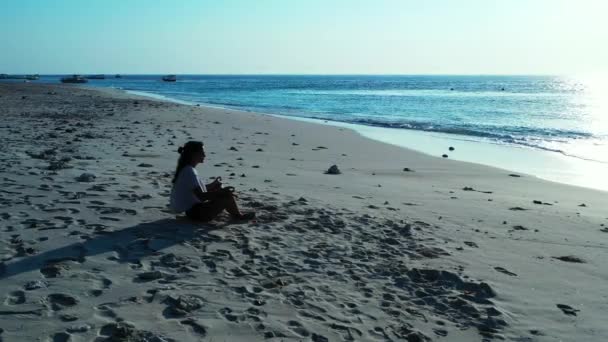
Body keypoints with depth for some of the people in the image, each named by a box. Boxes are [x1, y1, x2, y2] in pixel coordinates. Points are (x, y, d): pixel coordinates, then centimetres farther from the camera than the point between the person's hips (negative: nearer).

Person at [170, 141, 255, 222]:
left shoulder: (185, 169, 8)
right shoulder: (190, 171, -22)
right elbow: (201, 196, -26)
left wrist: (213, 184, 19)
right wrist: (221, 192, -25)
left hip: (191, 209, 10)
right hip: (196, 212, -10)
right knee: (228, 197, -13)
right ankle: (238, 216, 11)